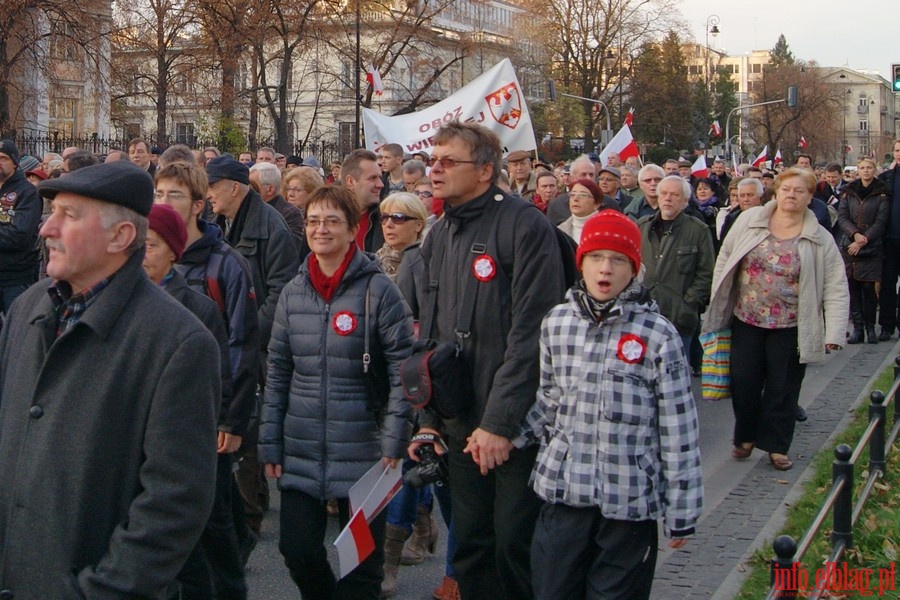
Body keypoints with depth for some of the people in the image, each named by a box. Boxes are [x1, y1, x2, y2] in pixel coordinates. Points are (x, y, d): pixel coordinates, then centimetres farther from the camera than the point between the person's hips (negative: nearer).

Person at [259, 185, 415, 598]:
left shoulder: (377, 289, -7)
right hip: (299, 451, 4)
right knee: (297, 550, 5)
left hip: (362, 450, -3)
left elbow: (403, 369, -8)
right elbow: (277, 371, 9)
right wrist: (270, 443, 6)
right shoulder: (293, 291, 6)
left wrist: (394, 441, -13)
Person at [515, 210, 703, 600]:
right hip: (563, 491, 3)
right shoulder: (556, 323, 2)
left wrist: (681, 512, -4)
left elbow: (678, 428, -5)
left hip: (630, 499, -3)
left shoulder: (658, 334, -8)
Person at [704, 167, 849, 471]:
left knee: (783, 389, 8)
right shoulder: (749, 221, -2)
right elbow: (724, 261, 4)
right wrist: (718, 307, 3)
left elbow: (836, 290, -5)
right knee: (743, 383, 7)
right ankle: (746, 437, 29)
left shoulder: (820, 240, -4)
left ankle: (776, 446, 23)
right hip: (746, 321, 1)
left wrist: (834, 332, -13)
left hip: (790, 328, -1)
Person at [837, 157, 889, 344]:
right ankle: (857, 327, 6)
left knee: (869, 287, -3)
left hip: (871, 248, -2)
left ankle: (870, 327, 7)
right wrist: (855, 234, -14)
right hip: (849, 246, 2)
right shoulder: (848, 192, 9)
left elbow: (880, 222, -4)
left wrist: (863, 241, -13)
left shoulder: (882, 193, 1)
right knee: (853, 287, 1)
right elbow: (842, 217, 3)